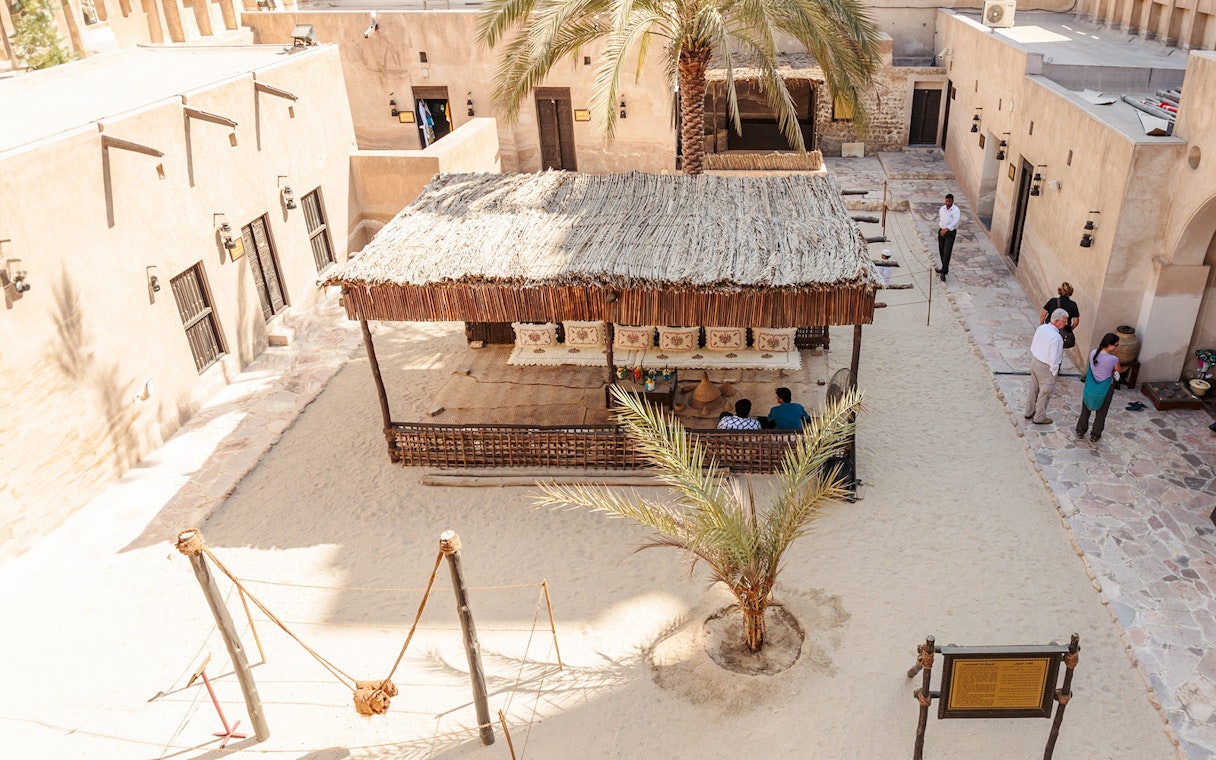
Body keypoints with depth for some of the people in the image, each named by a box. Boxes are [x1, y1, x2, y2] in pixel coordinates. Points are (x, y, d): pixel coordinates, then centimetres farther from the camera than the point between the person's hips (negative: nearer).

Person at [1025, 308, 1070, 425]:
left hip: (1034, 361, 8)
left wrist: (1033, 360, 17)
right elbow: (1054, 359, -25)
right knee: (1045, 393, 11)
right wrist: (1054, 373, -11)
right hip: (1045, 367, -8)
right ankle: (1039, 418, 26)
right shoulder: (1056, 338, -30)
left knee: (1033, 388, 23)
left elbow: (1033, 346, 5)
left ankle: (1029, 412, 39)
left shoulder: (1041, 328, -7)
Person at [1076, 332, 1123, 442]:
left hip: (1090, 388, 3)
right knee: (1101, 413, 18)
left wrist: (1109, 371, 0)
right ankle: (1095, 435, 30)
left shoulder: (1093, 353, -15)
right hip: (1105, 390, -3)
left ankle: (1080, 432, 33)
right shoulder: (1113, 359, -26)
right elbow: (1119, 370, -5)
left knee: (1085, 410, 21)